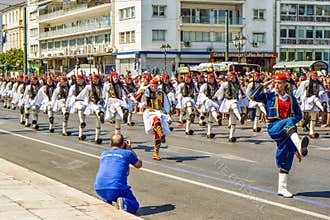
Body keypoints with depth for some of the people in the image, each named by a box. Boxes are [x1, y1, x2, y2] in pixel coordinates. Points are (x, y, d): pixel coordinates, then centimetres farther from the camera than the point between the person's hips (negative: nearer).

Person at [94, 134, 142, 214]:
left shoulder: (103, 154, 21)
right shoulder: (127, 153, 10)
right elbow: (139, 164, 29)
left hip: (99, 189, 5)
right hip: (117, 188, -5)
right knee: (134, 206, 15)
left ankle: (107, 202, 8)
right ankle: (124, 203, -16)